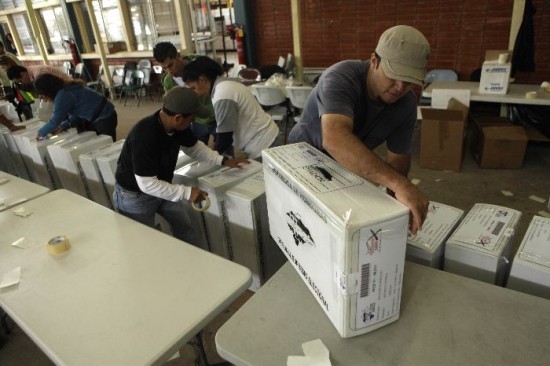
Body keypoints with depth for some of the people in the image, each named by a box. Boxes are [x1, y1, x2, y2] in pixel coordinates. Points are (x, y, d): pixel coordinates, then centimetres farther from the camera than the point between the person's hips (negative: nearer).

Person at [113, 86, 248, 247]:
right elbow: (147, 184, -35)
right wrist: (187, 192, -33)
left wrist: (223, 161, 0)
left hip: (161, 187, 7)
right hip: (135, 196, -7)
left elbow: (194, 147, 7)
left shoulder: (177, 125, -14)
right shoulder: (144, 136, -37)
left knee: (185, 227, 15)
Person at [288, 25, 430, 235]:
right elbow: (335, 139, -52)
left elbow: (398, 157, -5)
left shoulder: (407, 103, -14)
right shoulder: (341, 78, -33)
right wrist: (399, 184, -59)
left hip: (349, 168, 5)